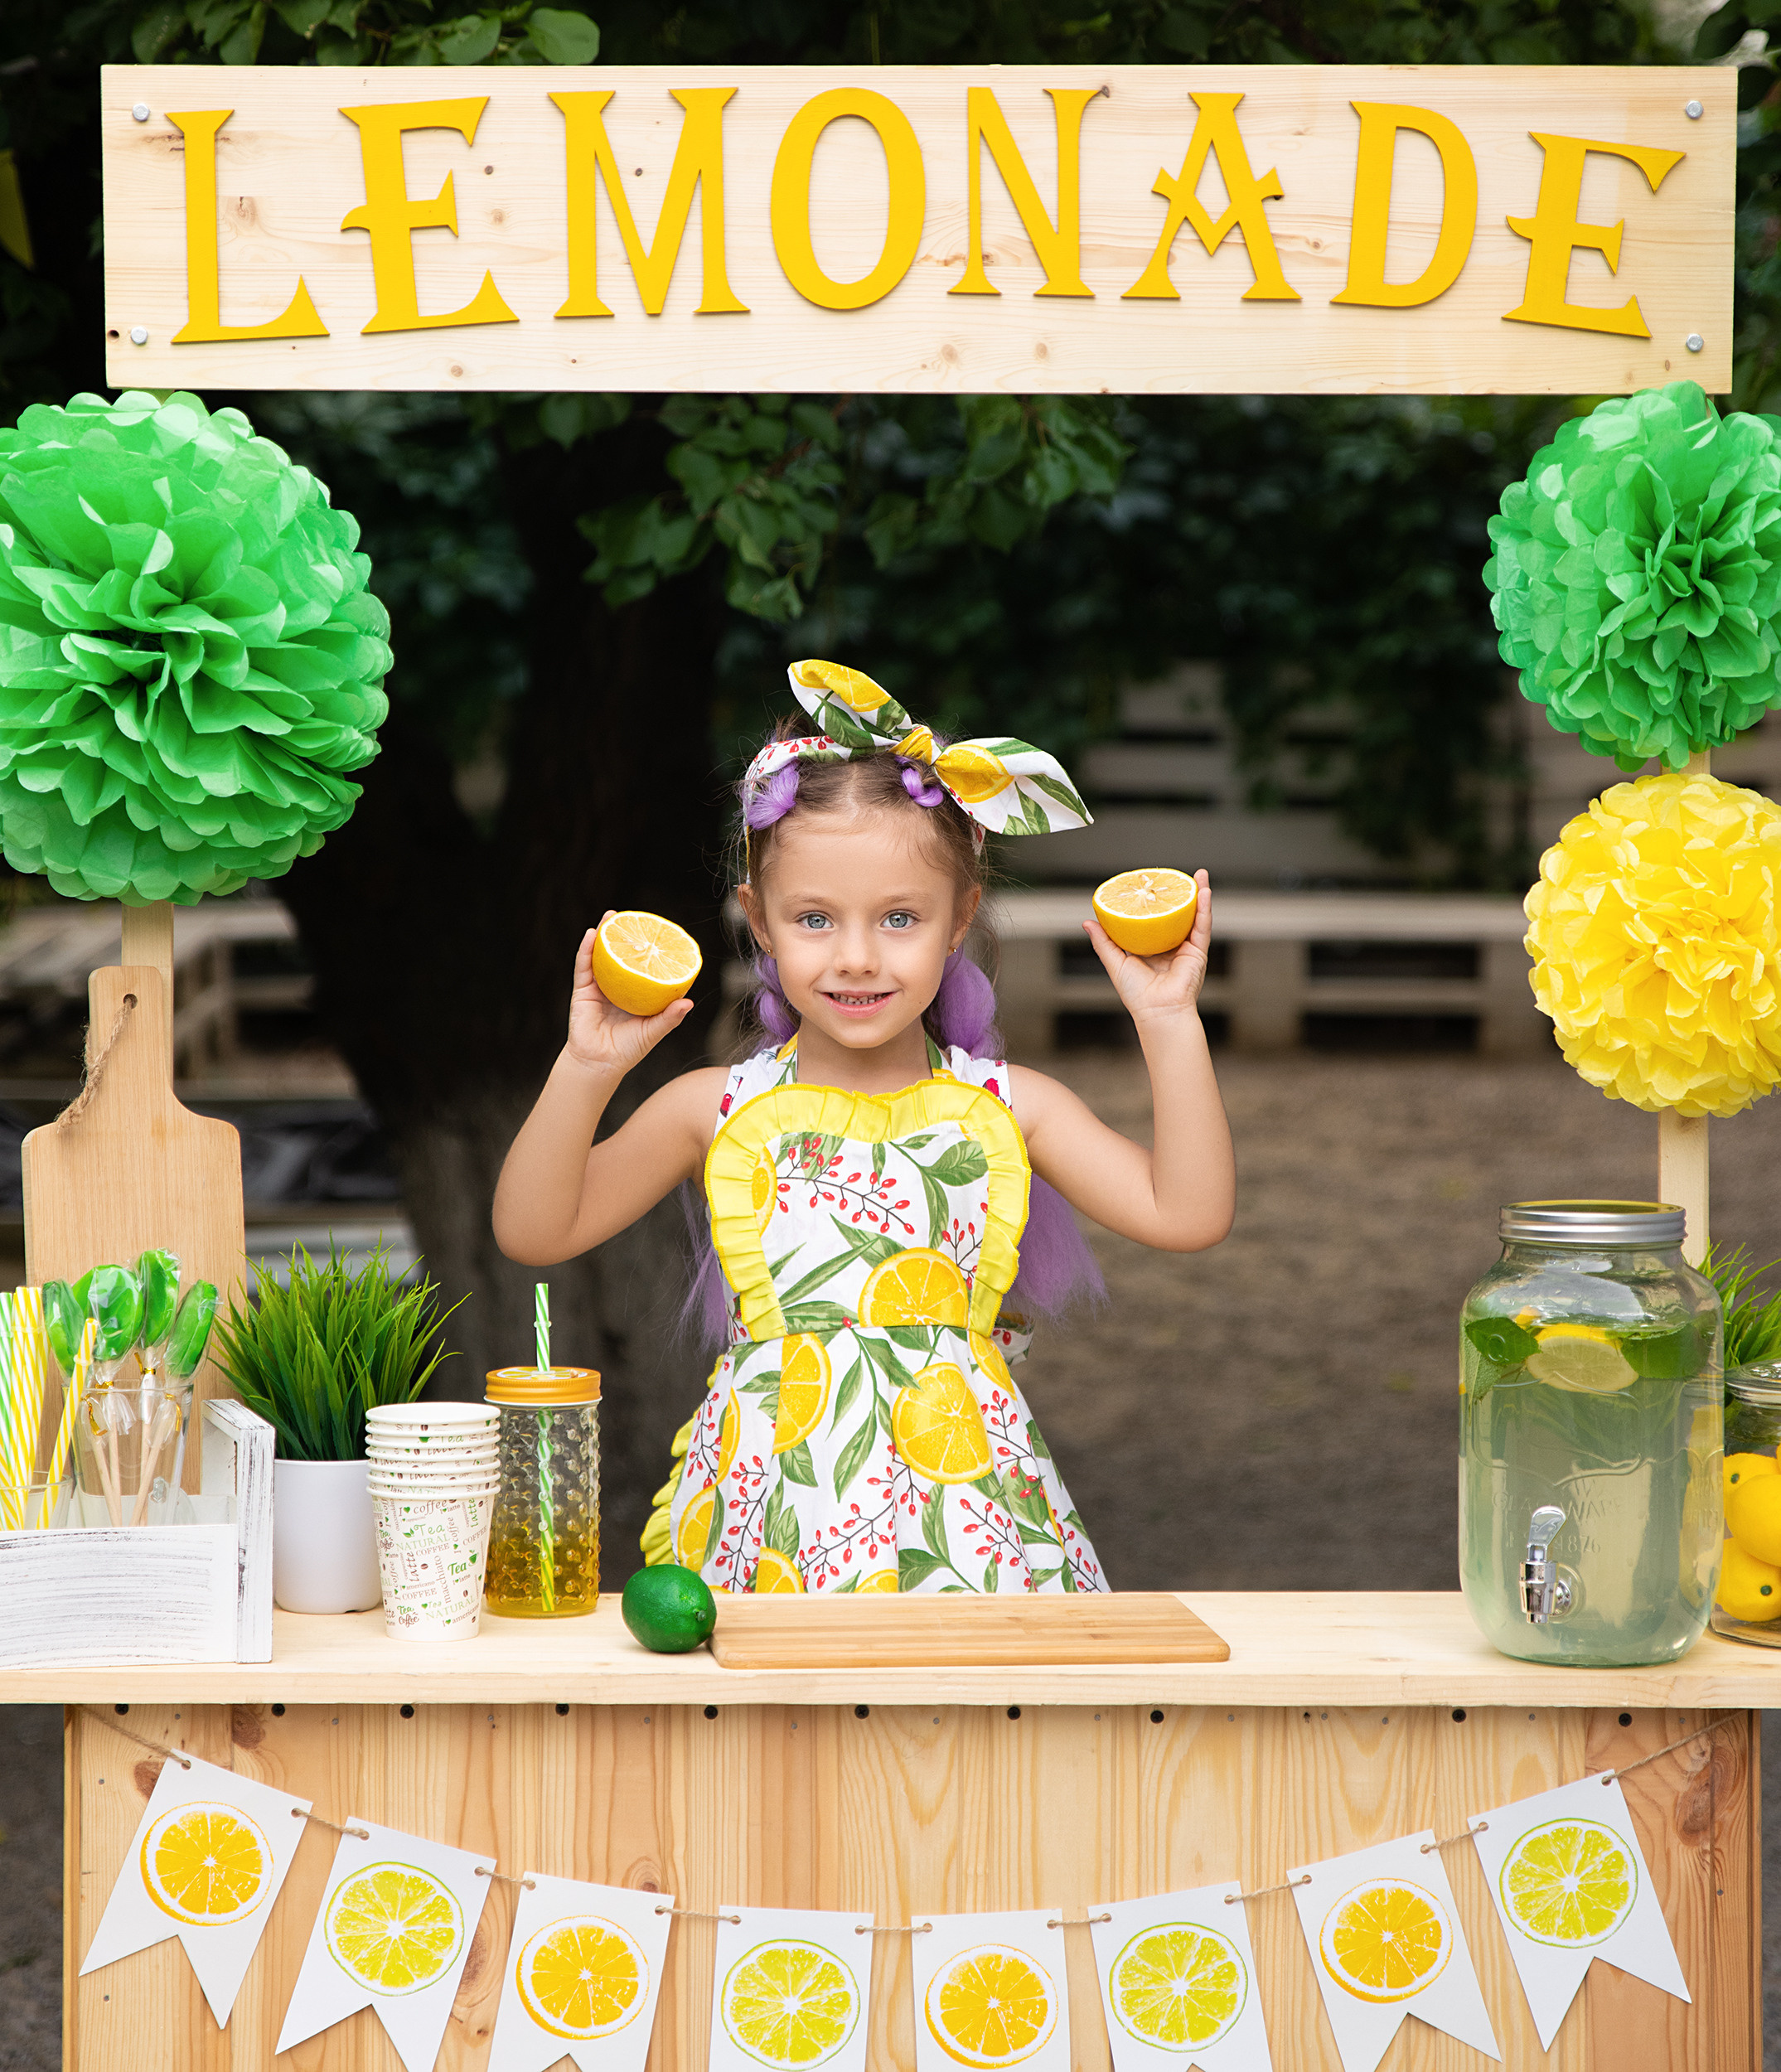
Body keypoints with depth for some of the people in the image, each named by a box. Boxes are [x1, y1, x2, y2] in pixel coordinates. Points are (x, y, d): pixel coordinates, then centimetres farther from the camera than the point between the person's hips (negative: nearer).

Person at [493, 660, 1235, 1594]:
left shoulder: (1007, 1108, 8)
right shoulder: (719, 1110, 6)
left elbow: (1186, 1214, -1)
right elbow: (532, 1231, 2)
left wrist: (1168, 1023, -4)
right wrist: (587, 1070, -10)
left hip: (961, 1522, 0)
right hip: (771, 1510, 0)